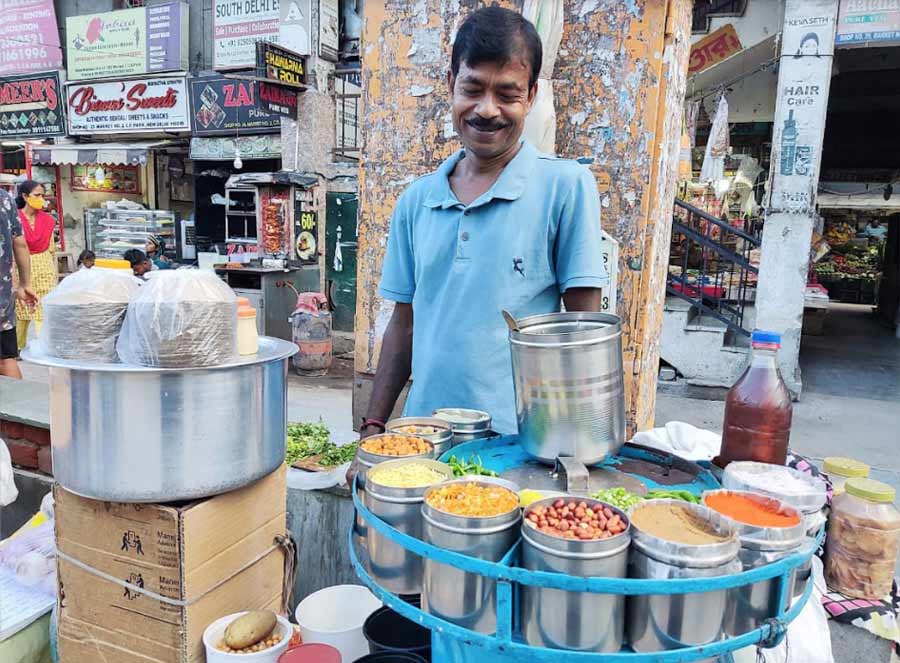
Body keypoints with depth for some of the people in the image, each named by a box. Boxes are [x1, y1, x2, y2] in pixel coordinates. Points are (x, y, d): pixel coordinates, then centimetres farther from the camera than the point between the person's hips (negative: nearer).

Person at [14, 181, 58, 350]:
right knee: (21, 310, 9)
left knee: (45, 310, -1)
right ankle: (18, 347, 23)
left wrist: (55, 273, 7)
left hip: (45, 268, 2)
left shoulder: (47, 220, 3)